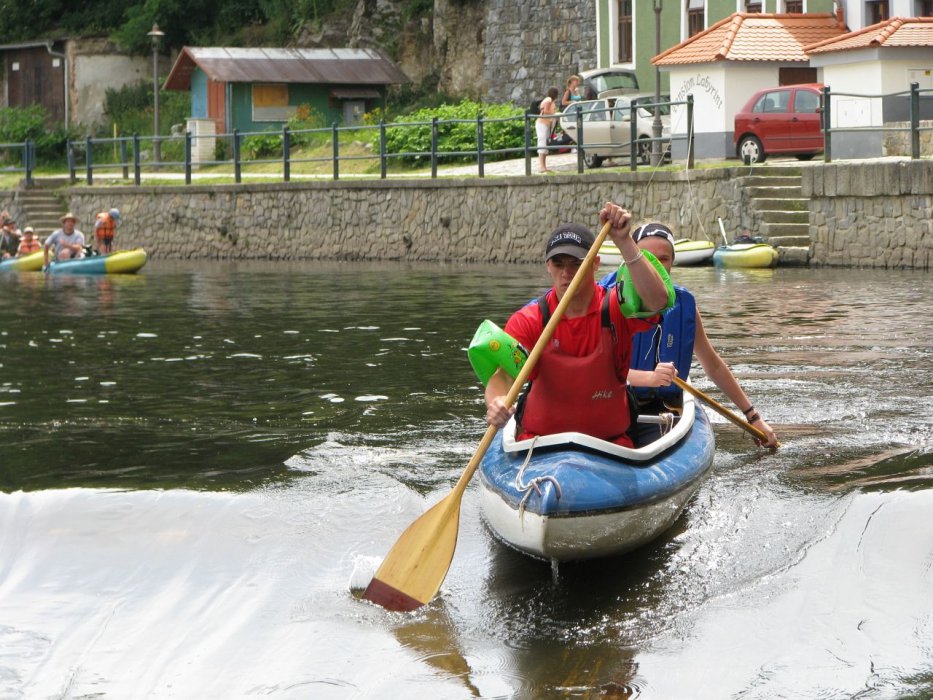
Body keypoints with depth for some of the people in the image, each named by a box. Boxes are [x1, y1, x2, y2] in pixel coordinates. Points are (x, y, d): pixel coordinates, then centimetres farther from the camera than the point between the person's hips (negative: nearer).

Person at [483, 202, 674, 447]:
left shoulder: (614, 309, -2)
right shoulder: (527, 320, -3)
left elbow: (658, 300, -24)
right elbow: (502, 373, -17)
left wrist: (624, 242, -32)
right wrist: (496, 402, -41)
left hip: (610, 442, 1)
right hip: (538, 442, -1)